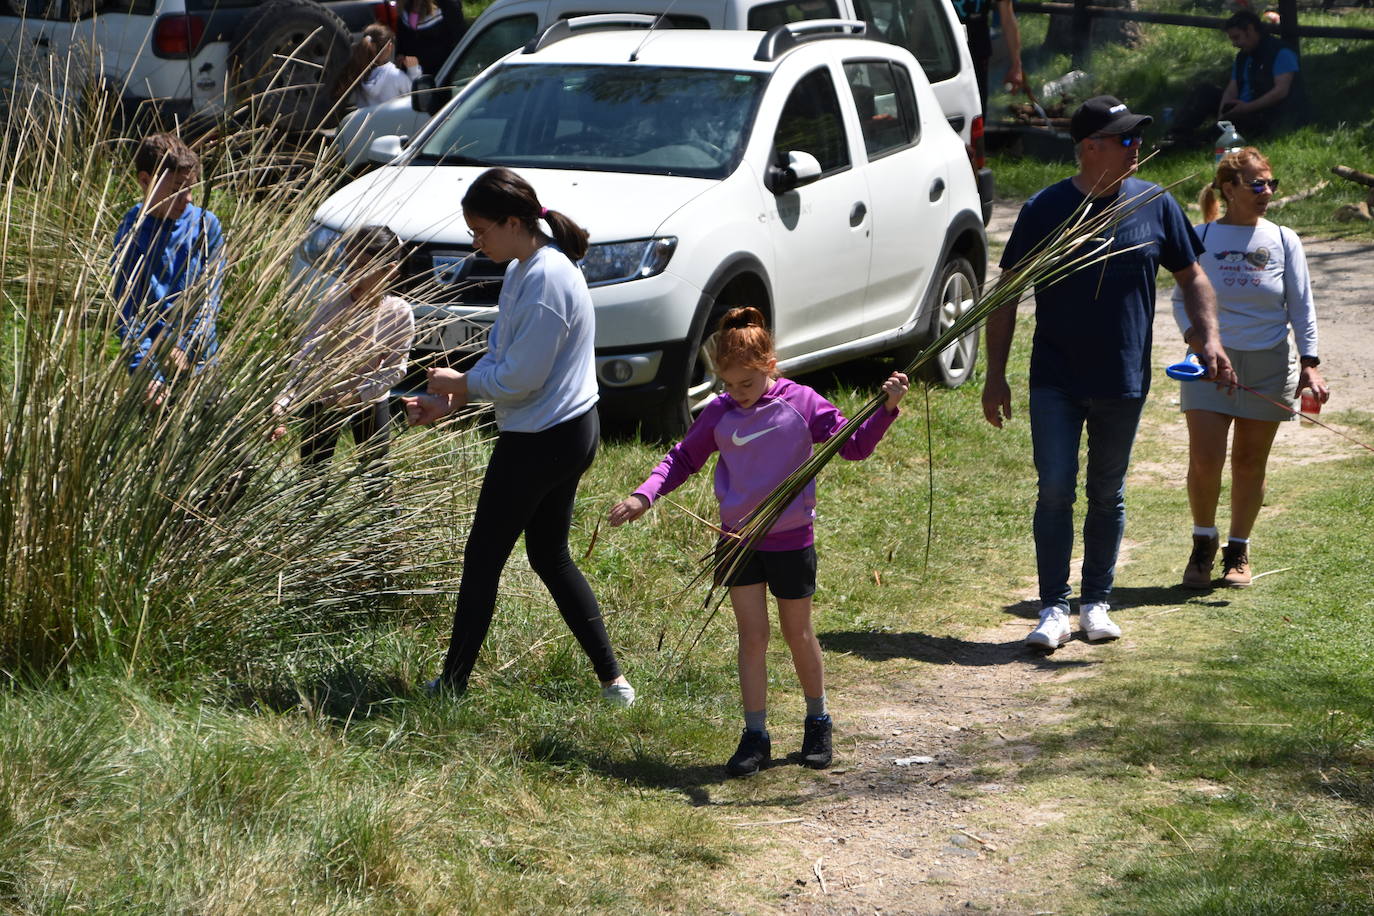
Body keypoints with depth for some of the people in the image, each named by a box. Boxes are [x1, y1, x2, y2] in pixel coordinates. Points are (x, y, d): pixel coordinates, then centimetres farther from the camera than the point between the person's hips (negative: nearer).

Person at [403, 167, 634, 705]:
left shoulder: (545, 281, -23)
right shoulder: (525, 268, 9)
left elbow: (518, 378, -22)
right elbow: (503, 357, 16)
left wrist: (460, 383, -7)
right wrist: (449, 403, 6)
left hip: (538, 443, -10)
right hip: (571, 433, 10)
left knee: (482, 559, 1)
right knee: (551, 558, 17)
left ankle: (452, 686, 11)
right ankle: (612, 680, 18)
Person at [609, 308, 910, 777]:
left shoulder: (801, 404, -9)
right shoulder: (718, 413, -3)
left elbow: (854, 445, -6)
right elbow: (683, 458, 5)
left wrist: (887, 408, -19)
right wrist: (643, 496, -8)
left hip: (791, 539, -2)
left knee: (798, 634, 11)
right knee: (752, 636, 1)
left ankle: (818, 722, 30)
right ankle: (755, 736, 7)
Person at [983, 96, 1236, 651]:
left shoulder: (1154, 205, 1)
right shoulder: (1045, 209, -4)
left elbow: (1191, 276, 12)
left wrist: (1209, 339, -3)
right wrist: (995, 374, -4)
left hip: (1123, 381, 2)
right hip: (1055, 381, -2)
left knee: (1108, 495, 10)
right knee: (1055, 490, -7)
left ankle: (1096, 603, 21)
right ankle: (1054, 608, 1)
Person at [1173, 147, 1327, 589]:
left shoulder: (1283, 241, 4)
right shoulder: (1201, 237, 1)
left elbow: (1301, 306, 6)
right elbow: (1181, 296, 7)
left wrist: (1309, 363, -3)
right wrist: (1193, 334, -12)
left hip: (1268, 366, 1)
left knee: (1250, 463, 6)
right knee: (1204, 461, -11)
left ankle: (1238, 552, 23)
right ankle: (1203, 545, 11)